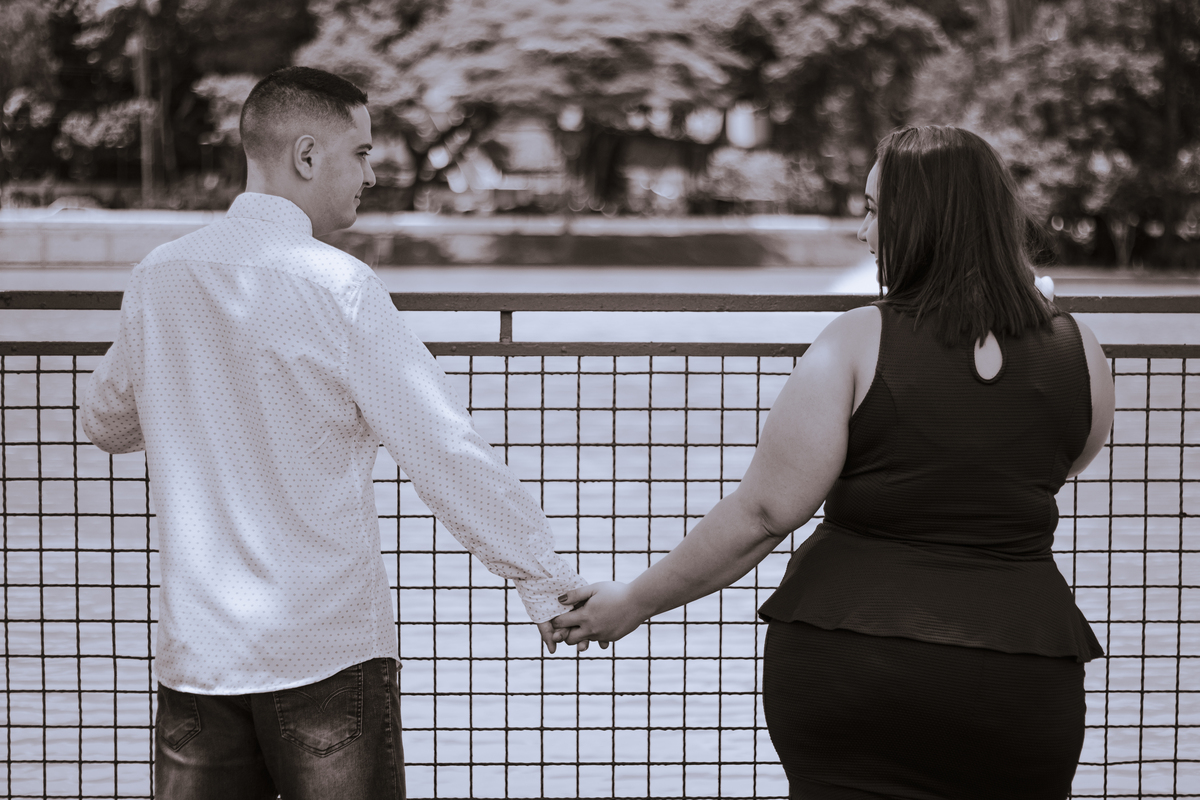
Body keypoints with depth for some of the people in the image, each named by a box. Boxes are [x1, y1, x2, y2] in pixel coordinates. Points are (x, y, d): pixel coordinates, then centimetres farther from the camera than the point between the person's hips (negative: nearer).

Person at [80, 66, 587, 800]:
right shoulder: (337, 288, -11)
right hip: (328, 649, -5)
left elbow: (107, 421, 22)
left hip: (194, 650, 5)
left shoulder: (158, 278, 5)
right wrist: (550, 582, -8)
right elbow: (447, 453, -13)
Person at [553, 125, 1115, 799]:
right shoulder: (1079, 353, 1)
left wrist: (635, 602, 1)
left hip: (850, 658, -3)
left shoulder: (857, 342, -8)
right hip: (1021, 682, 3)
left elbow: (765, 513, -10)